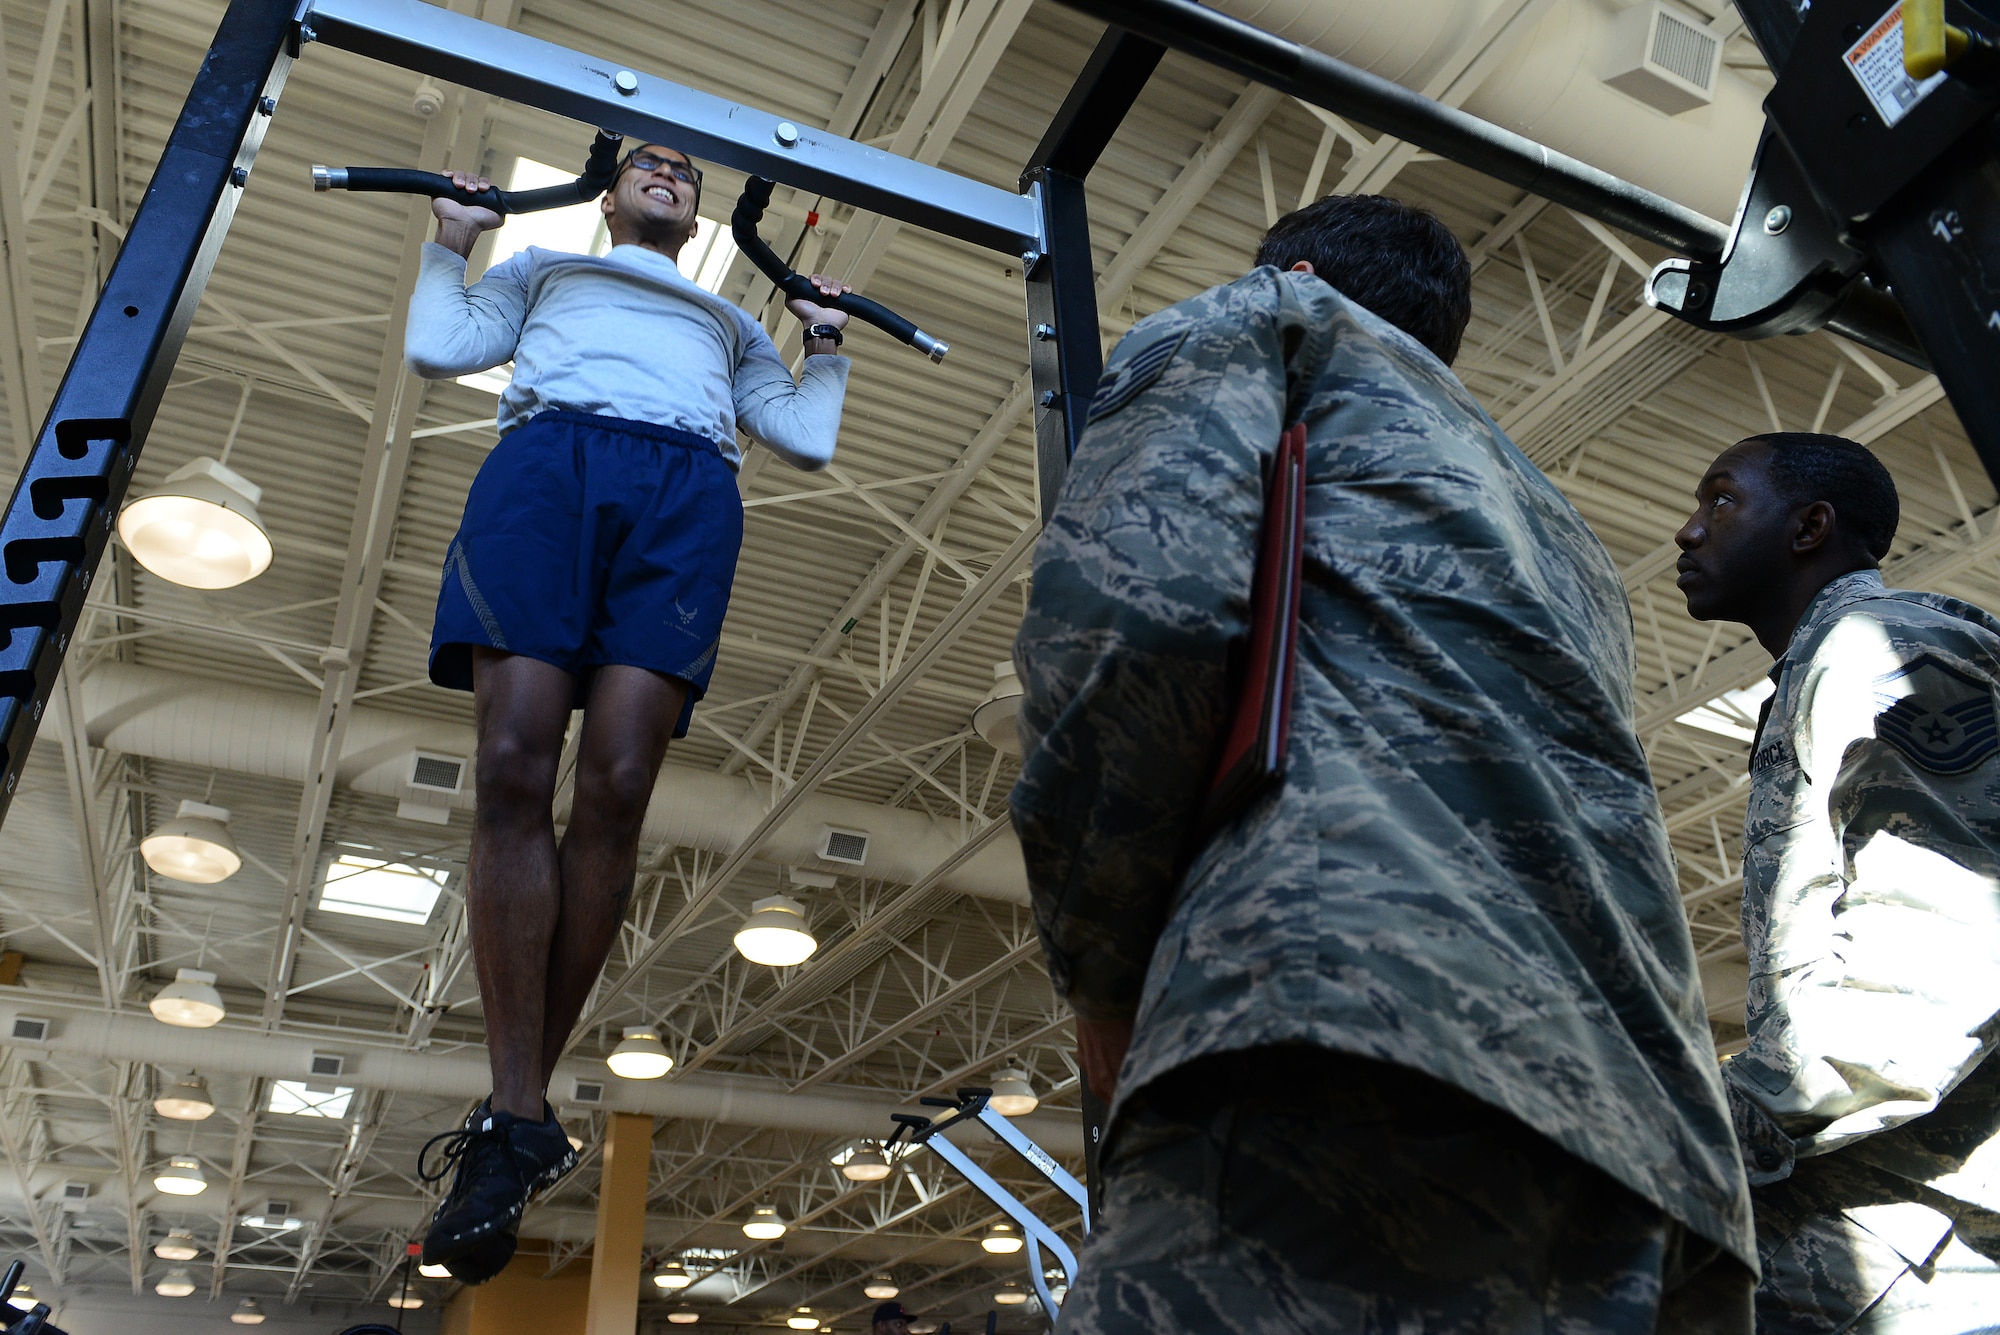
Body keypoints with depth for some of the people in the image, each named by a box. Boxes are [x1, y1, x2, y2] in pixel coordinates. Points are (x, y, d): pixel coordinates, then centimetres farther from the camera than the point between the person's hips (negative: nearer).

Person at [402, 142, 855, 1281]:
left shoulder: (731, 323, 40)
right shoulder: (541, 267, 39)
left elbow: (808, 437, 29)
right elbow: (439, 347, 23)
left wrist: (826, 341, 31)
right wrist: (454, 239, 31)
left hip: (689, 491, 1)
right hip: (547, 457, 0)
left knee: (616, 790, -18)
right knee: (515, 774, -20)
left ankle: (514, 1116, -14)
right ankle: (519, 1121, -19)